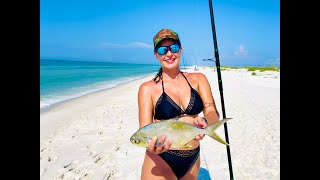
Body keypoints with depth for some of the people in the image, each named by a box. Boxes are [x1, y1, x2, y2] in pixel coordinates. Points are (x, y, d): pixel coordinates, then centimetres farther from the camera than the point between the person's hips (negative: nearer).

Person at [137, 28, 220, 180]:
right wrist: (152, 145, -33)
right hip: (161, 161, -4)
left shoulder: (198, 79, -1)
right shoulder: (148, 88, -9)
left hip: (193, 159, 4)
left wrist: (204, 122, -31)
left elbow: (213, 114, -9)